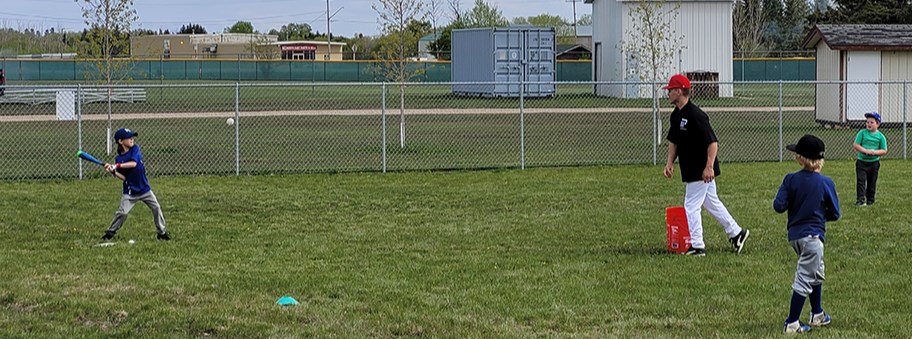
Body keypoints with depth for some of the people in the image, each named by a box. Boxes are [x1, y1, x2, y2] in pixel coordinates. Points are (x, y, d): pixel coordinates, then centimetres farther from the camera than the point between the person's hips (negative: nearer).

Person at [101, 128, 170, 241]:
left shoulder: (135, 149, -5)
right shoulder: (119, 158, -4)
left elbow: (133, 163, -22)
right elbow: (123, 177, -7)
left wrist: (117, 166, -25)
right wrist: (113, 171, -22)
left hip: (144, 188, 2)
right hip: (130, 192, -2)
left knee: (156, 208, 1)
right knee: (122, 213, -11)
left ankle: (162, 233, 14)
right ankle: (110, 232, 5)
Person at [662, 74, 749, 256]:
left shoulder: (696, 115, -22)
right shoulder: (676, 115, 8)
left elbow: (713, 142, -23)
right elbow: (673, 141, 19)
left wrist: (709, 167, -28)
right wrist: (670, 162, 7)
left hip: (701, 171, -10)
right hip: (689, 170, 10)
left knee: (691, 205, -4)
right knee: (711, 202, 18)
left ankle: (697, 246, 3)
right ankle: (736, 233, 27)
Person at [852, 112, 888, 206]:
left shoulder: (880, 136, 0)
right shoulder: (862, 133, -1)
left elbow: (884, 151, 0)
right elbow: (855, 145, -7)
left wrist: (875, 152, -20)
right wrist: (866, 150, -20)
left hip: (874, 163, 1)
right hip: (861, 162, -1)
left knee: (872, 182, 10)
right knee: (861, 181, -10)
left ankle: (870, 200, 22)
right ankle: (860, 200, -13)